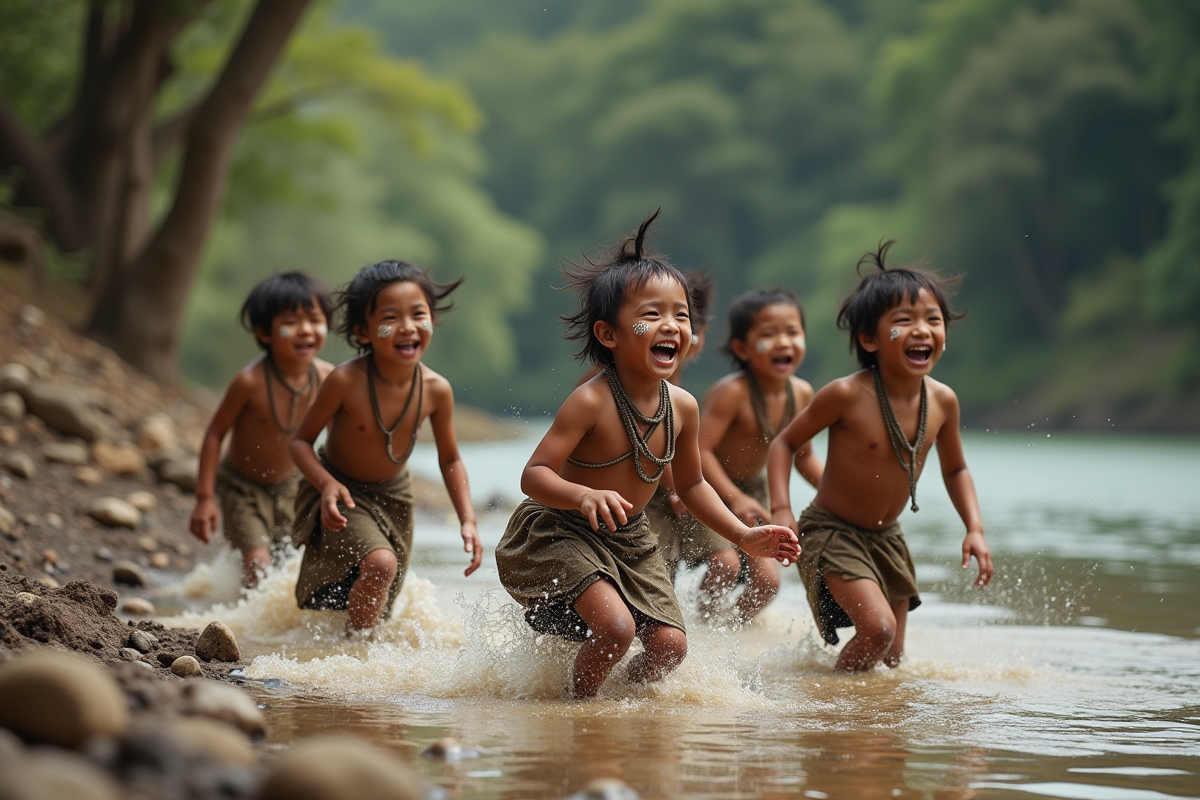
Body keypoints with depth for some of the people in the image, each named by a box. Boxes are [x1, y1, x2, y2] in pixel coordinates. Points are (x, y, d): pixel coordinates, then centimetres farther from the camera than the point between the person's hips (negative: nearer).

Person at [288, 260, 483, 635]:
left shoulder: (436, 390, -20)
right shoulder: (345, 381, -30)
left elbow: (450, 459, -4)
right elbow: (301, 440, -17)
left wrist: (468, 521, -11)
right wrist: (326, 483, -34)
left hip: (393, 497, 4)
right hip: (341, 493, -4)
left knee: (377, 608, 15)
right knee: (380, 562, -30)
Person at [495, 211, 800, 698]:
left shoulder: (682, 407, -7)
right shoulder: (591, 402, -26)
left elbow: (691, 484, 10)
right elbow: (534, 476, -29)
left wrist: (744, 537, 3)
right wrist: (586, 497, -48)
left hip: (628, 539, 6)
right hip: (560, 532, -6)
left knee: (669, 646, -3)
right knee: (615, 627, -25)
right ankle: (578, 703, 2)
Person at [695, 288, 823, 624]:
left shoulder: (801, 394, -7)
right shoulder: (732, 392, -28)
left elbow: (804, 456, 8)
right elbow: (700, 450, -30)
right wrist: (734, 498, -36)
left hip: (750, 489, 6)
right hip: (707, 488, -6)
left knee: (767, 578, 0)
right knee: (725, 562, -23)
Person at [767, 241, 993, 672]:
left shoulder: (942, 401, -8)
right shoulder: (847, 395, -23)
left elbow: (955, 469, 10)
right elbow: (785, 443, -11)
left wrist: (975, 529, -2)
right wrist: (781, 509, -23)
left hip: (887, 538, 6)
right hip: (831, 533, -6)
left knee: (891, 660, 11)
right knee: (878, 628, -25)